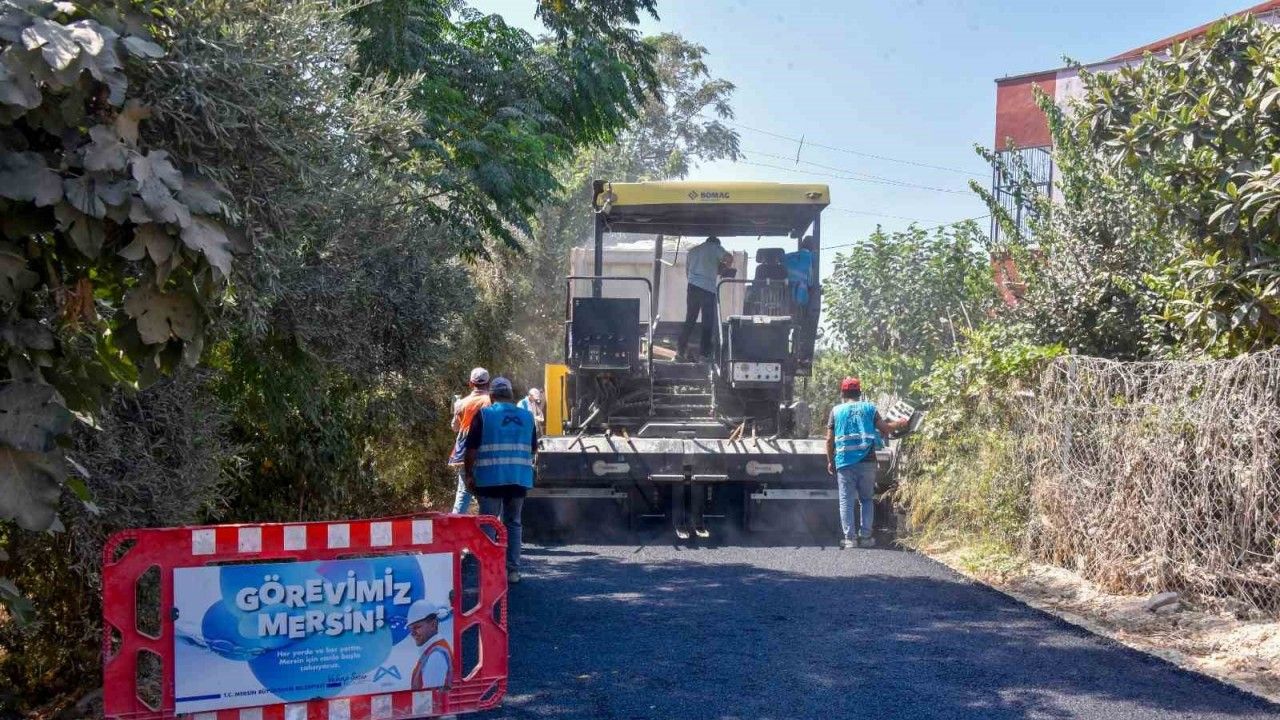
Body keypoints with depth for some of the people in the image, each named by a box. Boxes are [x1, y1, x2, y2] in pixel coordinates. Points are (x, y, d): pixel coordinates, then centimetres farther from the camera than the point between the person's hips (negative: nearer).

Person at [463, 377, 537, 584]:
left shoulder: (483, 415, -3)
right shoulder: (527, 416, 7)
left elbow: (471, 449, -6)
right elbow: (534, 449, 16)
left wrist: (469, 475, 5)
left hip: (490, 479, -3)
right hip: (519, 479, 3)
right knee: (513, 523, 14)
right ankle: (513, 570, 14)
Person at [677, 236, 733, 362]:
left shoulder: (693, 250, 23)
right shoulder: (715, 247, 7)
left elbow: (687, 270, 25)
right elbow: (729, 257, -9)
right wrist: (723, 269, 8)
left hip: (693, 287, 5)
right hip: (708, 289, -5)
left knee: (690, 319, 10)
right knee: (708, 322, 2)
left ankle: (681, 350, 6)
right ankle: (704, 351, 2)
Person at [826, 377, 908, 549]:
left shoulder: (836, 411, 4)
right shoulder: (869, 408, 6)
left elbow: (830, 439, 3)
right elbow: (884, 429, 5)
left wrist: (830, 461, 13)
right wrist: (899, 424, 25)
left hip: (844, 462, -1)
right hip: (867, 462, 1)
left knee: (846, 501, 3)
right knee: (867, 499, 13)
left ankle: (848, 538, -2)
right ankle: (865, 536, 8)